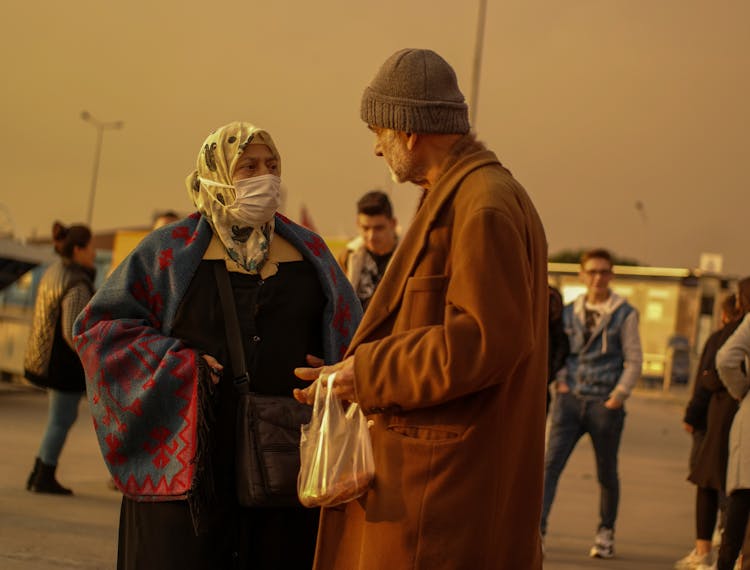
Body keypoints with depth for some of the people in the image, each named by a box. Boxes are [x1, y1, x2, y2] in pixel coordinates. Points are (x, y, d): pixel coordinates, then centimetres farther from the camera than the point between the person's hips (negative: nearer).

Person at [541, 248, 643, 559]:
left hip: (605, 404, -2)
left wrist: (619, 395, -10)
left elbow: (634, 360, 0)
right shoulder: (569, 312, 10)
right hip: (570, 399, 2)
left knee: (606, 473, 9)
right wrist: (561, 380, 3)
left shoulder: (625, 314, 1)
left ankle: (605, 533, 25)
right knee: (551, 463, -11)